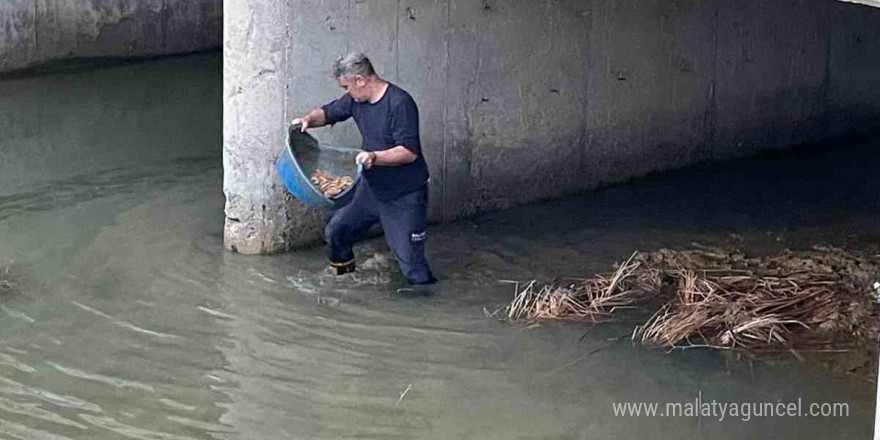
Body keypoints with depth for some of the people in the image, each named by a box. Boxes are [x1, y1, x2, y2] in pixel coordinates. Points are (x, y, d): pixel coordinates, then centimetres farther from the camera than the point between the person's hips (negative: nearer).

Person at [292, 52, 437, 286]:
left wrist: (374, 157, -40)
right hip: (371, 187, 8)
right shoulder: (357, 99, 1)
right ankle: (343, 276, 35)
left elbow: (410, 152, -27)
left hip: (405, 194, -8)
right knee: (335, 231, 13)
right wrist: (308, 119, -6)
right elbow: (328, 112, 16)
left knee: (410, 259, -7)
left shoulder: (400, 103, -23)